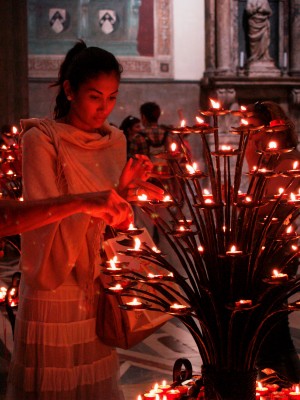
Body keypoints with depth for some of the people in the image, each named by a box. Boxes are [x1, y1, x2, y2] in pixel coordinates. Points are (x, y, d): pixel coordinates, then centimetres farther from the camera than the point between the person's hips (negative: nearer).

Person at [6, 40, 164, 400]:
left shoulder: (115, 141, 9)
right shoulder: (41, 140, -10)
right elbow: (46, 223, -15)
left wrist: (128, 194, -7)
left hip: (97, 289, 5)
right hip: (54, 288, -5)